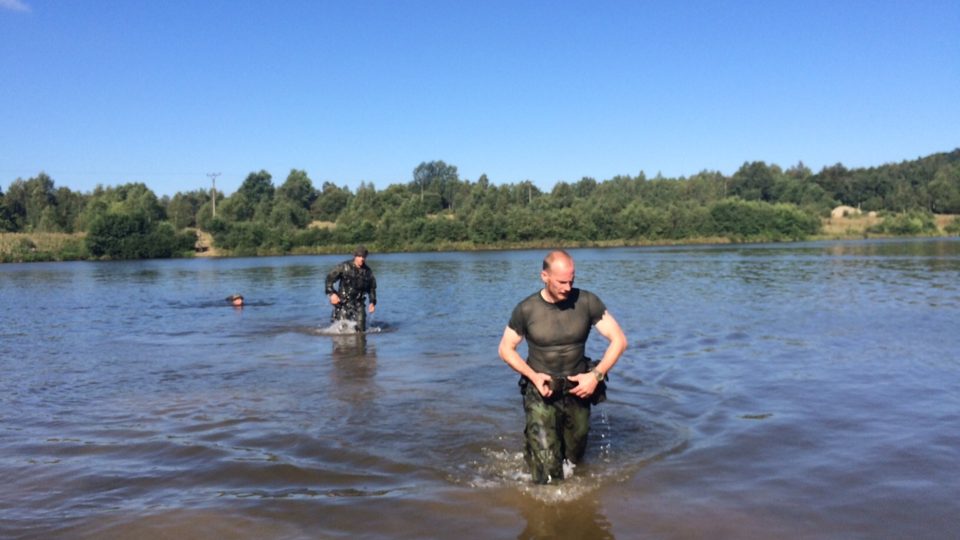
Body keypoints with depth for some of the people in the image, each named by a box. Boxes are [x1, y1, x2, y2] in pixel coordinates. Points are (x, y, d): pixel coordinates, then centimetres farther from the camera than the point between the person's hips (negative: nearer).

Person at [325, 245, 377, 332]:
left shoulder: (368, 271, 5)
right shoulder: (344, 266, -6)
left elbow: (372, 287, 17)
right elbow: (329, 278, -3)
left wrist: (373, 302, 7)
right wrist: (331, 293, -15)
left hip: (358, 303, 3)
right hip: (343, 301, -3)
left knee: (361, 329, -2)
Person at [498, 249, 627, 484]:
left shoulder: (586, 302, -9)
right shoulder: (526, 310, -10)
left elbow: (619, 340, -4)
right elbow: (506, 349, 2)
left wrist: (597, 374, -16)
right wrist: (533, 376, -13)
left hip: (578, 391, 2)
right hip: (541, 394, -2)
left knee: (574, 459, 18)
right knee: (548, 474, -9)